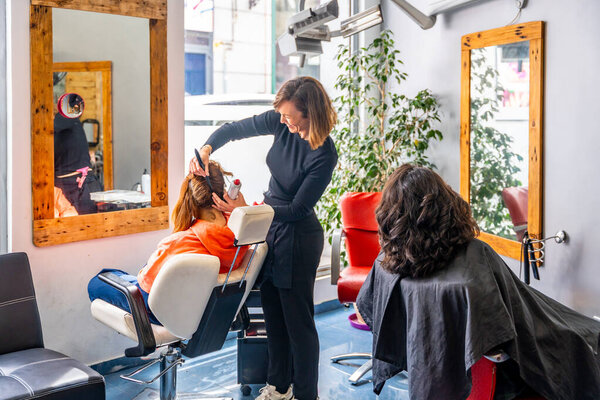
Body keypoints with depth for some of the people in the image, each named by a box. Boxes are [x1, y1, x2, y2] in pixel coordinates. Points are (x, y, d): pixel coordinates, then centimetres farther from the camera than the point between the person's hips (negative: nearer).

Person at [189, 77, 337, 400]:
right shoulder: (282, 123, -7)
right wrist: (206, 149, -14)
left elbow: (298, 209, -19)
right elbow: (234, 129, 4)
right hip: (270, 226, 8)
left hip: (297, 238, -7)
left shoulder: (323, 155, -24)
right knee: (273, 312, 18)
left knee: (297, 319, 4)